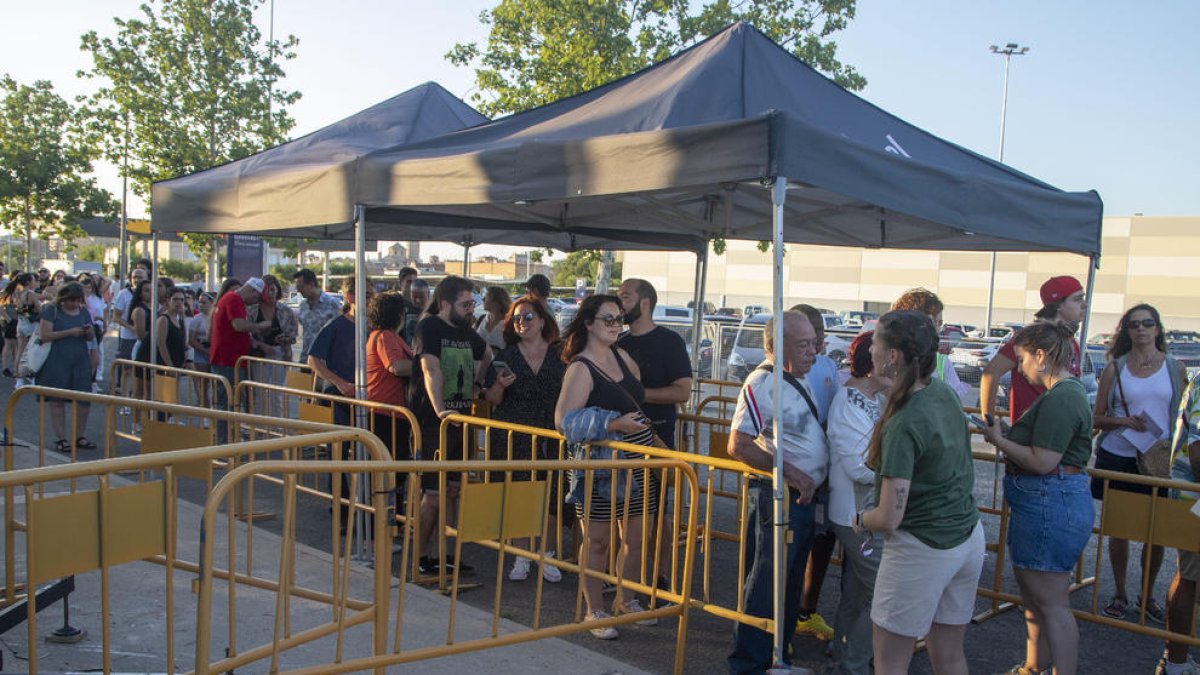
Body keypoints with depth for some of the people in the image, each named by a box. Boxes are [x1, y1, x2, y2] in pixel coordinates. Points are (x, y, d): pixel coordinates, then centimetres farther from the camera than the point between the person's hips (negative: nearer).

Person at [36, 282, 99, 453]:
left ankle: (80, 437, 14)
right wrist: (70, 332, -19)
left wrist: (90, 332, -5)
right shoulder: (51, 310, -3)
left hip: (81, 361, 5)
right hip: (57, 361, -5)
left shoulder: (83, 312, 13)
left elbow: (91, 338, 18)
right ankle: (61, 439, 9)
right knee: (57, 400, 2)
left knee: (84, 399, 2)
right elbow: (44, 335, -13)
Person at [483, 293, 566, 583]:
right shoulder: (506, 356, 6)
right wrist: (500, 385, -14)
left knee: (551, 498, -1)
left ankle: (547, 557, 16)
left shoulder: (560, 355, 5)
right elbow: (491, 399, 5)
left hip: (551, 439, 0)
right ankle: (521, 557, 17)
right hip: (513, 438, 1)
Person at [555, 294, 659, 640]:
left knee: (636, 538, 13)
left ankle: (625, 600, 32)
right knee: (598, 540, 4)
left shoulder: (621, 356, 8)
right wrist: (615, 424, -27)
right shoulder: (580, 368, -14)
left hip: (637, 461, 7)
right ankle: (594, 611, 19)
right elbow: (563, 420, -22)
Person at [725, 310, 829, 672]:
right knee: (766, 584, -1)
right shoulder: (762, 383, -18)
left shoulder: (794, 378, 12)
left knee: (791, 582, 19)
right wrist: (789, 471, -27)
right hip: (777, 497, -10)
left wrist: (810, 482, 13)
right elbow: (738, 445, -24)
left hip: (802, 496, 10)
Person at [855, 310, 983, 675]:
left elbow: (889, 519, -23)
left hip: (921, 550, -8)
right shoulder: (945, 392, 0)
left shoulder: (902, 425, -25)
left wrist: (859, 519, -4)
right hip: (969, 539, 8)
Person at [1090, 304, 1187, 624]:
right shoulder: (1114, 368, 2)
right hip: (1117, 458, 0)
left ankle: (1147, 596, 23)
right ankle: (1119, 593, 23)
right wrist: (1124, 421, -14)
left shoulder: (1175, 368, 4)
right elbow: (1097, 417, 4)